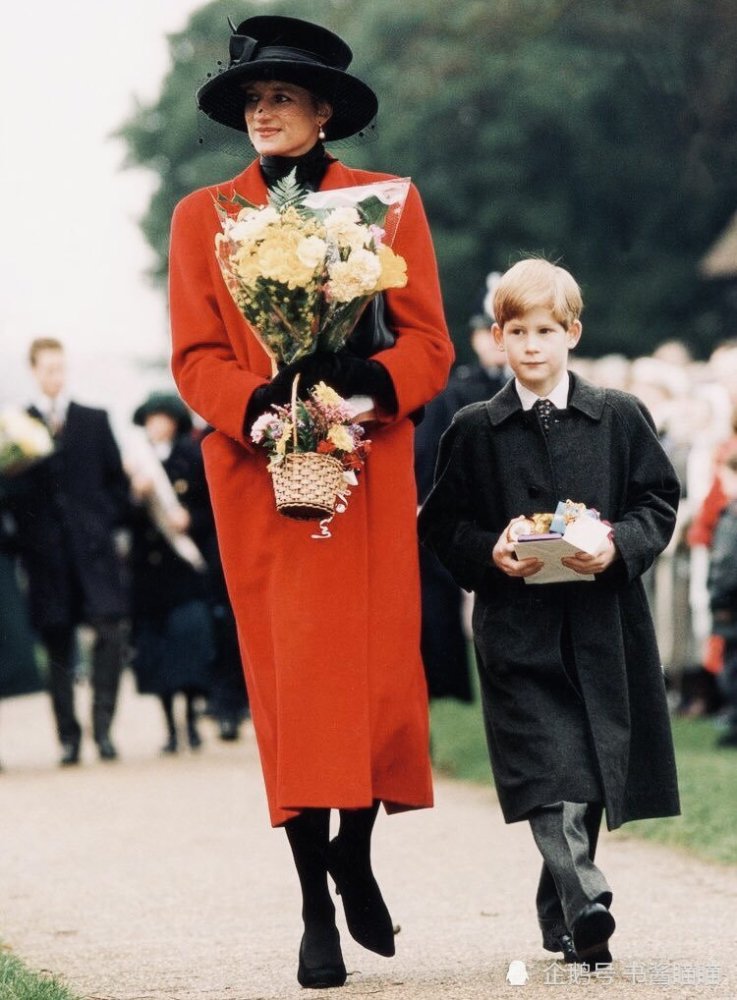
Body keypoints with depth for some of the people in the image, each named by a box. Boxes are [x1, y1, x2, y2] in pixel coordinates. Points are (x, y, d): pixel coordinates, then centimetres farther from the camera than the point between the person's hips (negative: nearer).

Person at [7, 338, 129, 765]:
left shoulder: (95, 421, 13)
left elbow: (118, 479, 13)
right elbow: (12, 489, 6)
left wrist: (108, 524, 2)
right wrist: (26, 538, -3)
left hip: (93, 545, 1)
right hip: (46, 551, -1)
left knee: (111, 632, -13)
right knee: (58, 646, 1)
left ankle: (102, 725, -6)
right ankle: (68, 735, 5)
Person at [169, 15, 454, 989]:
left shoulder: (390, 205, 8)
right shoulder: (201, 217, 9)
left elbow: (429, 344, 2)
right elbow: (195, 358, 3)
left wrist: (366, 383, -19)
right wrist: (262, 404, -18)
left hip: (369, 471, 0)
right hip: (257, 476, 0)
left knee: (381, 671, -3)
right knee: (288, 680, -3)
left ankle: (355, 853, 24)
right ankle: (316, 909, 3)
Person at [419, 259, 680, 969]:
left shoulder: (619, 418, 8)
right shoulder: (474, 431, 6)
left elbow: (659, 503, 7)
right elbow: (441, 523, 8)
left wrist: (619, 545, -11)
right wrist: (491, 554, -11)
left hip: (601, 625, 2)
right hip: (518, 627, -2)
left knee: (591, 776, 6)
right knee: (552, 776, -16)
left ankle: (561, 916, 21)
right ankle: (585, 903, -27)